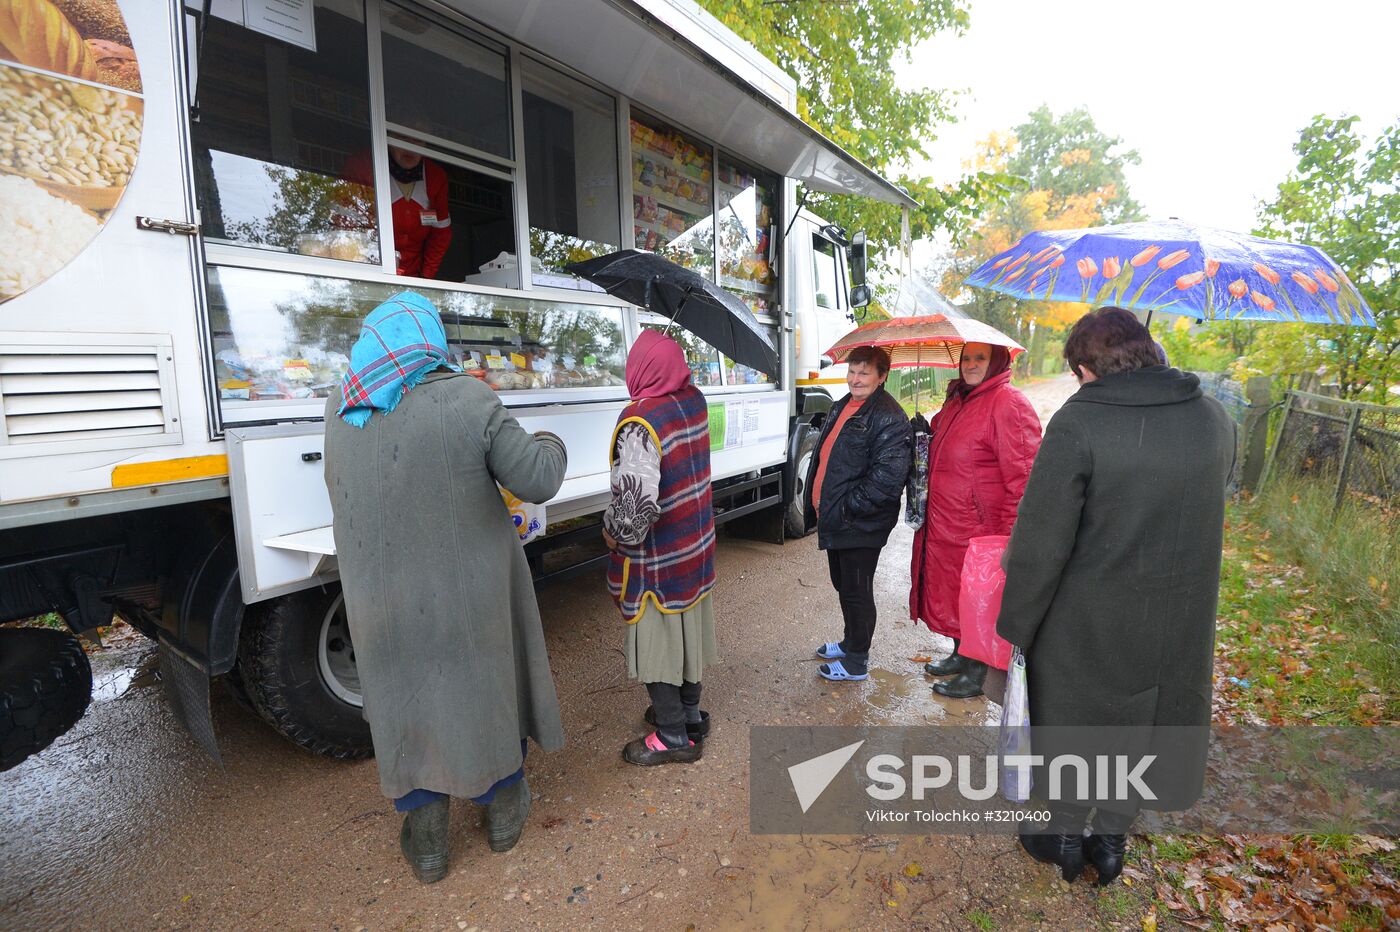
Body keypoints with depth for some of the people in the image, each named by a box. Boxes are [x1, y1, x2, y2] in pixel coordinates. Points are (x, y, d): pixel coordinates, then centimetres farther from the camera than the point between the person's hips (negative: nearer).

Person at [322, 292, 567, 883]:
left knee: (407, 701, 20)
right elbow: (537, 482, -17)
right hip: (471, 593, -2)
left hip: (385, 601, 3)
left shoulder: (341, 409, -5)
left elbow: (342, 493, 12)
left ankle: (426, 841, 36)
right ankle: (503, 811, 39)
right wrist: (550, 446, 4)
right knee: (486, 687, 19)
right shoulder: (468, 400, -18)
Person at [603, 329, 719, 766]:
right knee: (688, 633, 21)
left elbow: (636, 501, -33)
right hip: (696, 545, 8)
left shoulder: (639, 422, -26)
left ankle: (674, 737, 23)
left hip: (657, 556, -8)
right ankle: (689, 713, 40)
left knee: (656, 643, 9)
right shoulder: (695, 401, -3)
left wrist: (615, 534, -12)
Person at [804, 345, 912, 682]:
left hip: (860, 525, -9)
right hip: (833, 518, 9)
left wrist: (846, 508, -20)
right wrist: (818, 501, 13)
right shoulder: (843, 406, 12)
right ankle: (849, 642, 43)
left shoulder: (888, 417, -19)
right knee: (843, 586, 23)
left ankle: (856, 662, 24)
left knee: (856, 592, 6)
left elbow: (888, 475, -26)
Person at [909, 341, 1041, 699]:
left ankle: (976, 674, 23)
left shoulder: (1009, 405, -17)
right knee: (951, 589, 19)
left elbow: (1021, 477, -20)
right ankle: (960, 655, 38)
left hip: (977, 528, -8)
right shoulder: (958, 401, 11)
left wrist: (1009, 534, -19)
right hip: (944, 523, 8)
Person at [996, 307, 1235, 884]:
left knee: (1073, 726, 17)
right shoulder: (1213, 417, -3)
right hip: (1178, 623, 5)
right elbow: (1202, 507, 11)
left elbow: (1039, 546, -22)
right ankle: (1111, 843, 41)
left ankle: (1065, 840, 39)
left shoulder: (1077, 424, -23)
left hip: (1087, 625, -5)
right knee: (1138, 728, 23)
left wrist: (1011, 630, -11)